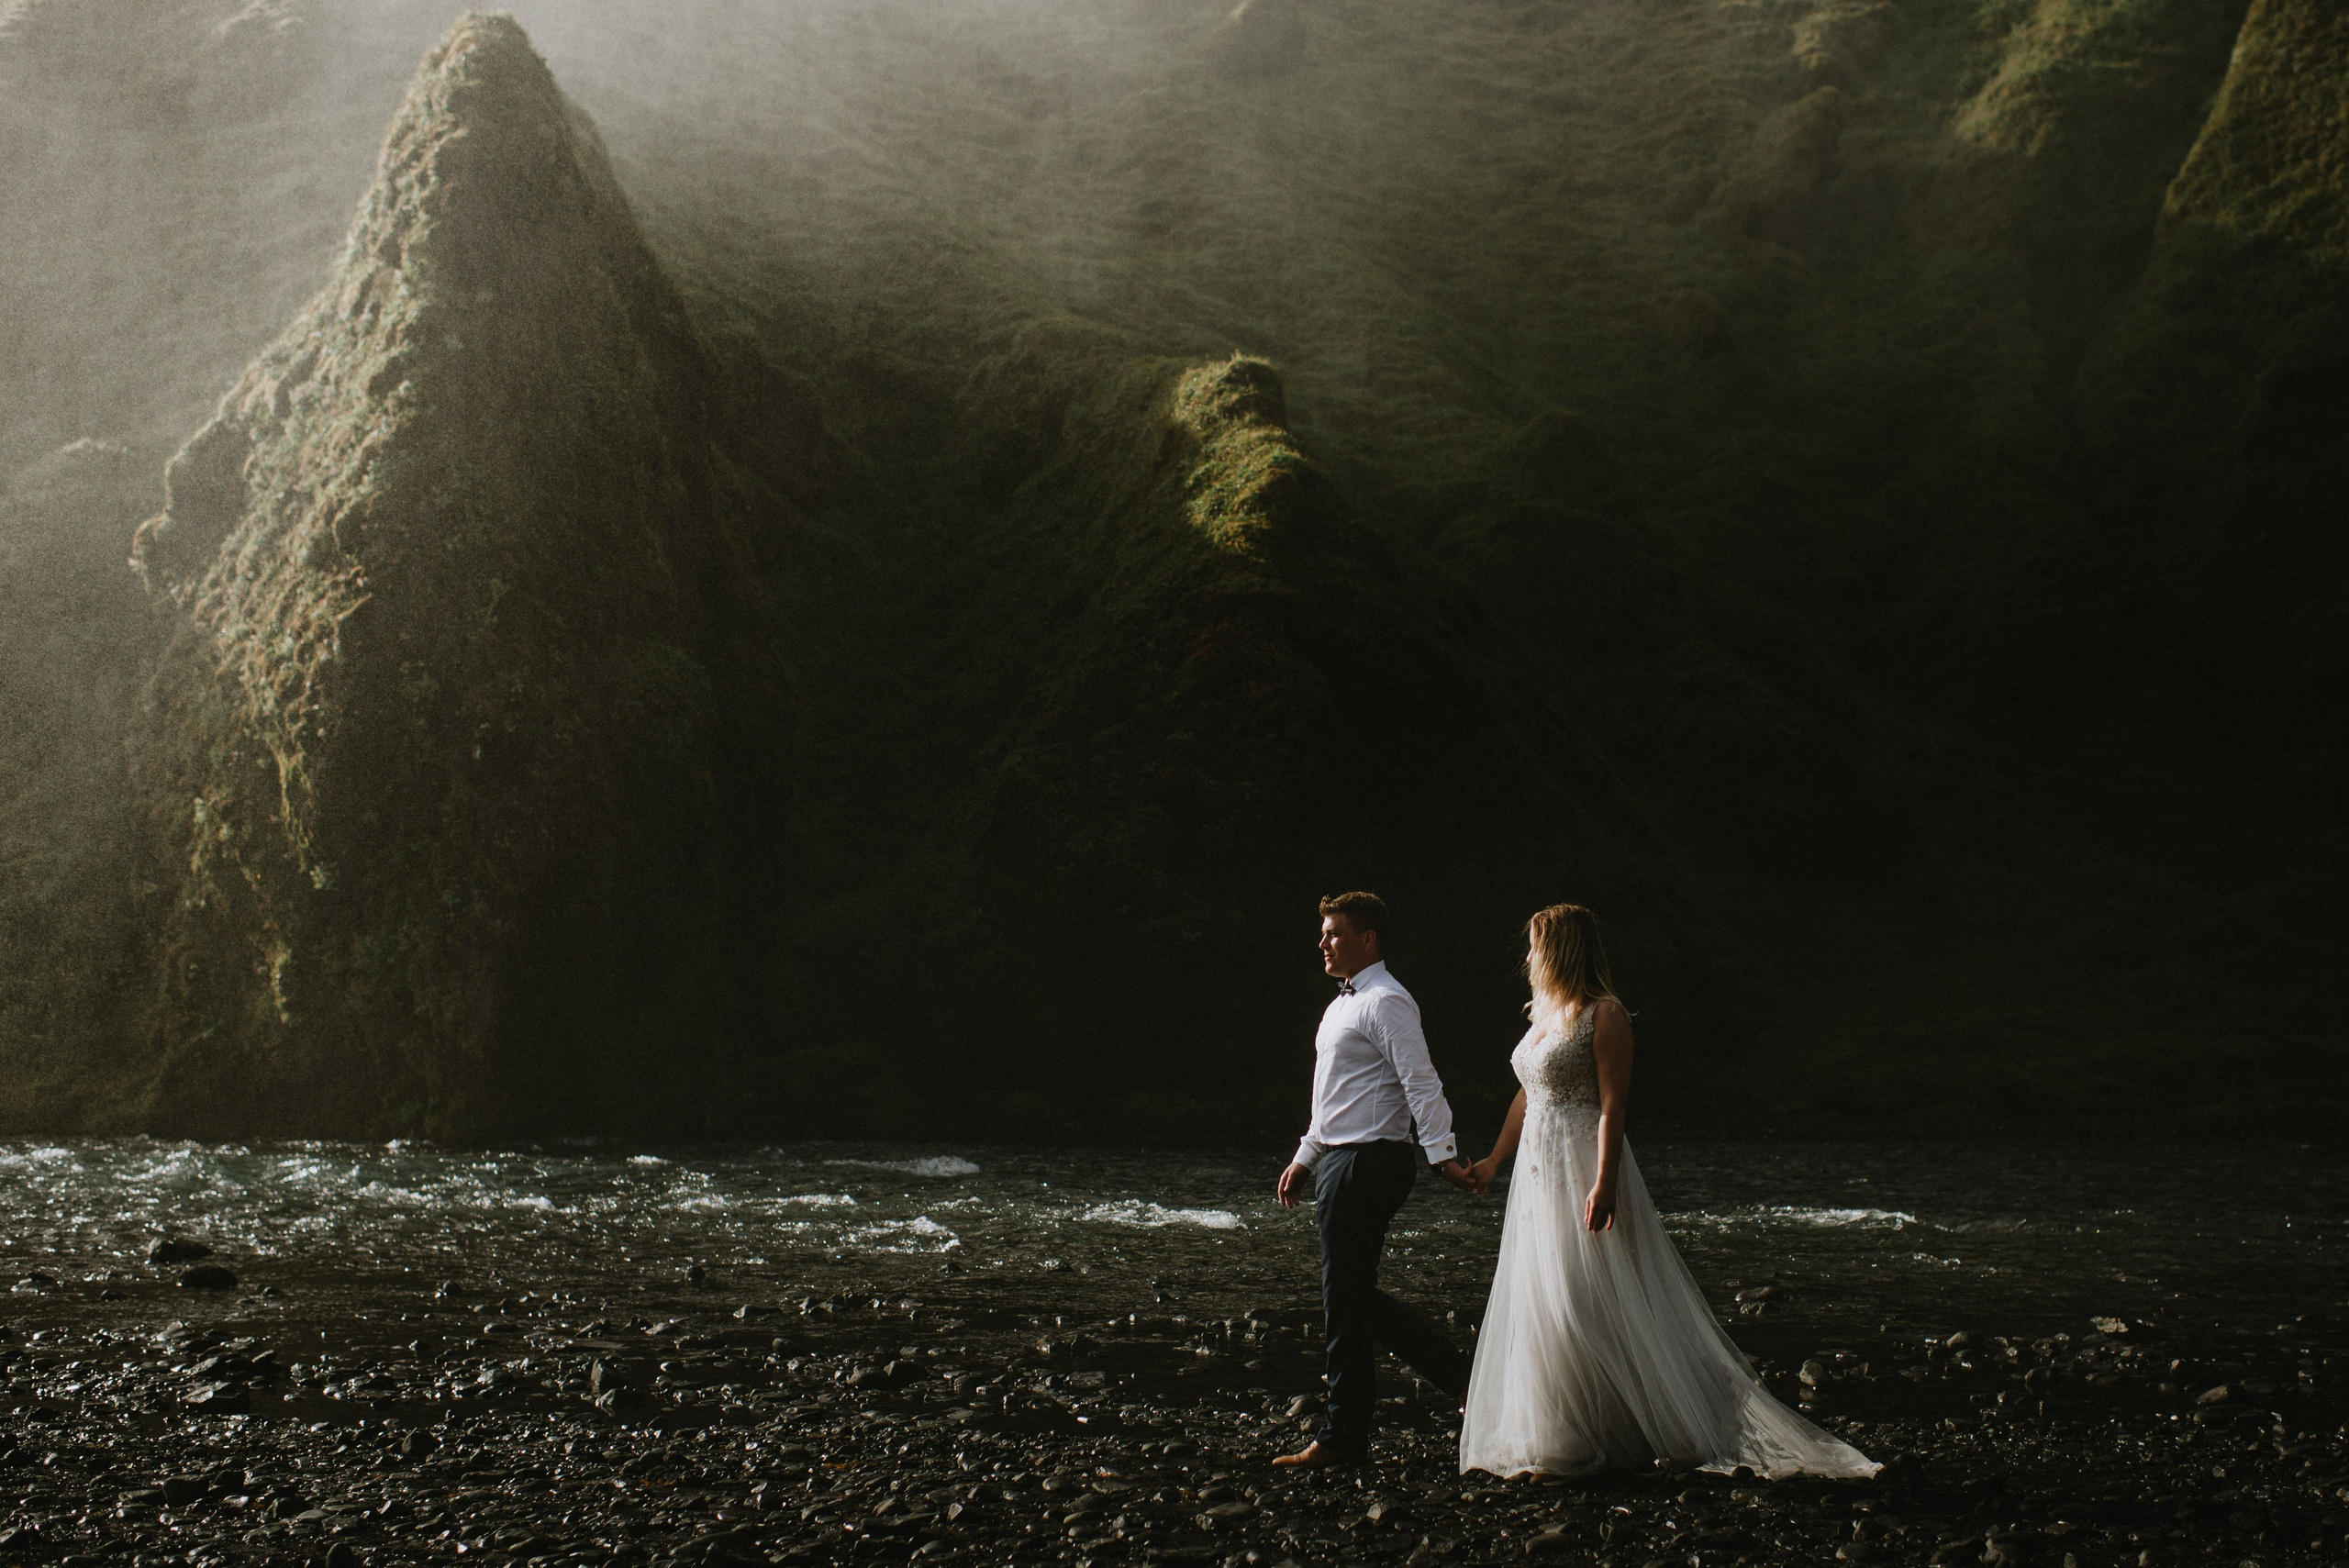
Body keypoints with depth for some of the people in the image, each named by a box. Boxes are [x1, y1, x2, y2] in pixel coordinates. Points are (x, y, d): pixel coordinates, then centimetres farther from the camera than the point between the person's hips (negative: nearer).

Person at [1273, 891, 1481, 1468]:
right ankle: (1460, 1376, 14)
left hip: (1365, 1165, -10)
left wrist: (1441, 1154, -27)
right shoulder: (1344, 1004, 19)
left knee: (1347, 1301, -4)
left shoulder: (1385, 1002, -12)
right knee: (1356, 1297, 11)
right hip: (1341, 1162, 10)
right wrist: (1305, 1158, 27)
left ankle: (1342, 1437, 5)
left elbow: (1420, 1083, -20)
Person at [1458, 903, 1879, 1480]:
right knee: (1540, 1305, 10)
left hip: (1584, 1171, -9)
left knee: (1582, 1301, -6)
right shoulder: (1544, 1013, 14)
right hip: (1538, 1173, 9)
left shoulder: (1604, 1015, -10)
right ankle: (1553, 1440, 18)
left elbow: (1612, 1105, -16)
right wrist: (1493, 1161, 26)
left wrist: (1604, 1183, -23)